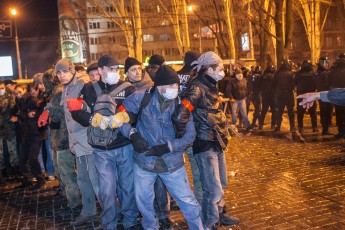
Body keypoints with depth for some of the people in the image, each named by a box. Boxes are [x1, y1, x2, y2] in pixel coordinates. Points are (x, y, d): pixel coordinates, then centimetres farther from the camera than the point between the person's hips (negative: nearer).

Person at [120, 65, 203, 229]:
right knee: (144, 202, 20)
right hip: (144, 161, 1)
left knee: (188, 201, 7)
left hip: (172, 162, 0)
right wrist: (132, 134, -18)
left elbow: (190, 134, -8)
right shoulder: (141, 98, -12)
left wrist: (167, 147, -19)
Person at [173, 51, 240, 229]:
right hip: (206, 145, -9)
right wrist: (184, 139, -18)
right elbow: (179, 116, -31)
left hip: (217, 143, 9)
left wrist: (223, 135, 17)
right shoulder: (197, 88, -19)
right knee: (213, 190, 0)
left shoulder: (211, 86, 10)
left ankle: (220, 215, 43)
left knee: (221, 184, 23)